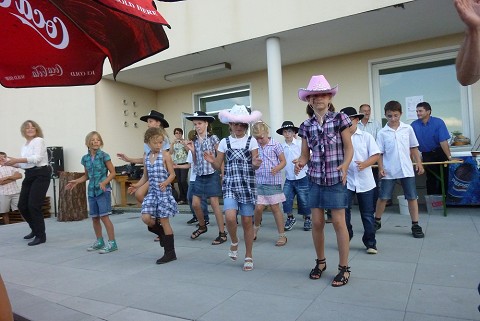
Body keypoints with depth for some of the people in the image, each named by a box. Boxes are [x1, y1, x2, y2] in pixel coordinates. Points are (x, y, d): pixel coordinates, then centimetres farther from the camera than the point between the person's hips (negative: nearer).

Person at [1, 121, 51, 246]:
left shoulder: (39, 141, -6)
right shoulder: (25, 145, 18)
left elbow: (37, 158, -20)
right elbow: (24, 163, 17)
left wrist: (17, 160, -23)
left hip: (41, 175, -8)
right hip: (29, 175, 8)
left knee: (33, 205, -11)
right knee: (22, 205, 9)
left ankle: (41, 236, 1)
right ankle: (35, 229, 30)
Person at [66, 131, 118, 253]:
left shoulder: (104, 156, -7)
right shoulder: (85, 158, 8)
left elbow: (112, 172, -6)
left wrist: (104, 183, -19)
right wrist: (75, 182, 6)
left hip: (103, 190, -6)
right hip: (91, 191, 6)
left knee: (104, 216, -9)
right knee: (94, 217, 11)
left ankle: (112, 243, -2)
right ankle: (99, 241, 26)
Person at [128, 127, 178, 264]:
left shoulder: (165, 155, -6)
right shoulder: (146, 157, 9)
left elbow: (172, 174, -8)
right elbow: (145, 176, 15)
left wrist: (165, 183, -26)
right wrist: (137, 185, -1)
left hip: (164, 191, -5)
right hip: (152, 191, 5)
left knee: (164, 221, -1)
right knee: (146, 218, -8)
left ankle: (170, 252, 12)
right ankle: (162, 233, 23)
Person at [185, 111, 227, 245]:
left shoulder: (213, 138, -5)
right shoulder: (194, 141, 8)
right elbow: (195, 162, 12)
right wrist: (192, 150, -4)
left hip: (212, 175, -5)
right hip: (199, 176, 5)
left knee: (214, 204, -4)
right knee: (195, 204, 5)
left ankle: (222, 234, 6)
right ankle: (202, 226, 31)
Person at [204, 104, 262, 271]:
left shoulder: (251, 141, 1)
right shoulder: (224, 142, 5)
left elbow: (255, 165, -1)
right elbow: (218, 166, 7)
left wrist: (256, 164, -25)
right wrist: (212, 161, -15)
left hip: (247, 185, -1)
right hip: (230, 185, 1)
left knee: (247, 221, 3)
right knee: (230, 217, -20)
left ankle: (249, 256, 21)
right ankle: (234, 242, 13)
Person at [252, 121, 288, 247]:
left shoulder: (275, 145, -5)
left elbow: (283, 161, -2)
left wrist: (276, 169, -20)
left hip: (273, 182, -3)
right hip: (258, 181, 3)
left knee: (275, 208, 3)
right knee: (258, 207, 1)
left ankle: (282, 235, 16)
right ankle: (255, 229, 30)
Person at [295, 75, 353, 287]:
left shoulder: (339, 119, -3)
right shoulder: (306, 126, 5)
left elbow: (349, 148, -3)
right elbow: (305, 154, 7)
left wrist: (345, 165, -21)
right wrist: (300, 163, -15)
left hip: (336, 178, -3)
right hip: (315, 179, 3)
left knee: (338, 222, -2)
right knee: (317, 222, 7)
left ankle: (344, 268, 13)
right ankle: (320, 261, 27)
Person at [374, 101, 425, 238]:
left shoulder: (408, 129, 3)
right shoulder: (382, 133, -2)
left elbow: (414, 148, 9)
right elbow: (380, 153, -1)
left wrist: (419, 163, 4)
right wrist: (381, 168, -10)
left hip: (406, 169, 1)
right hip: (389, 171, -1)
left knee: (412, 197, 4)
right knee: (383, 197, 6)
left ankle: (415, 225, 14)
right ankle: (377, 221, 23)